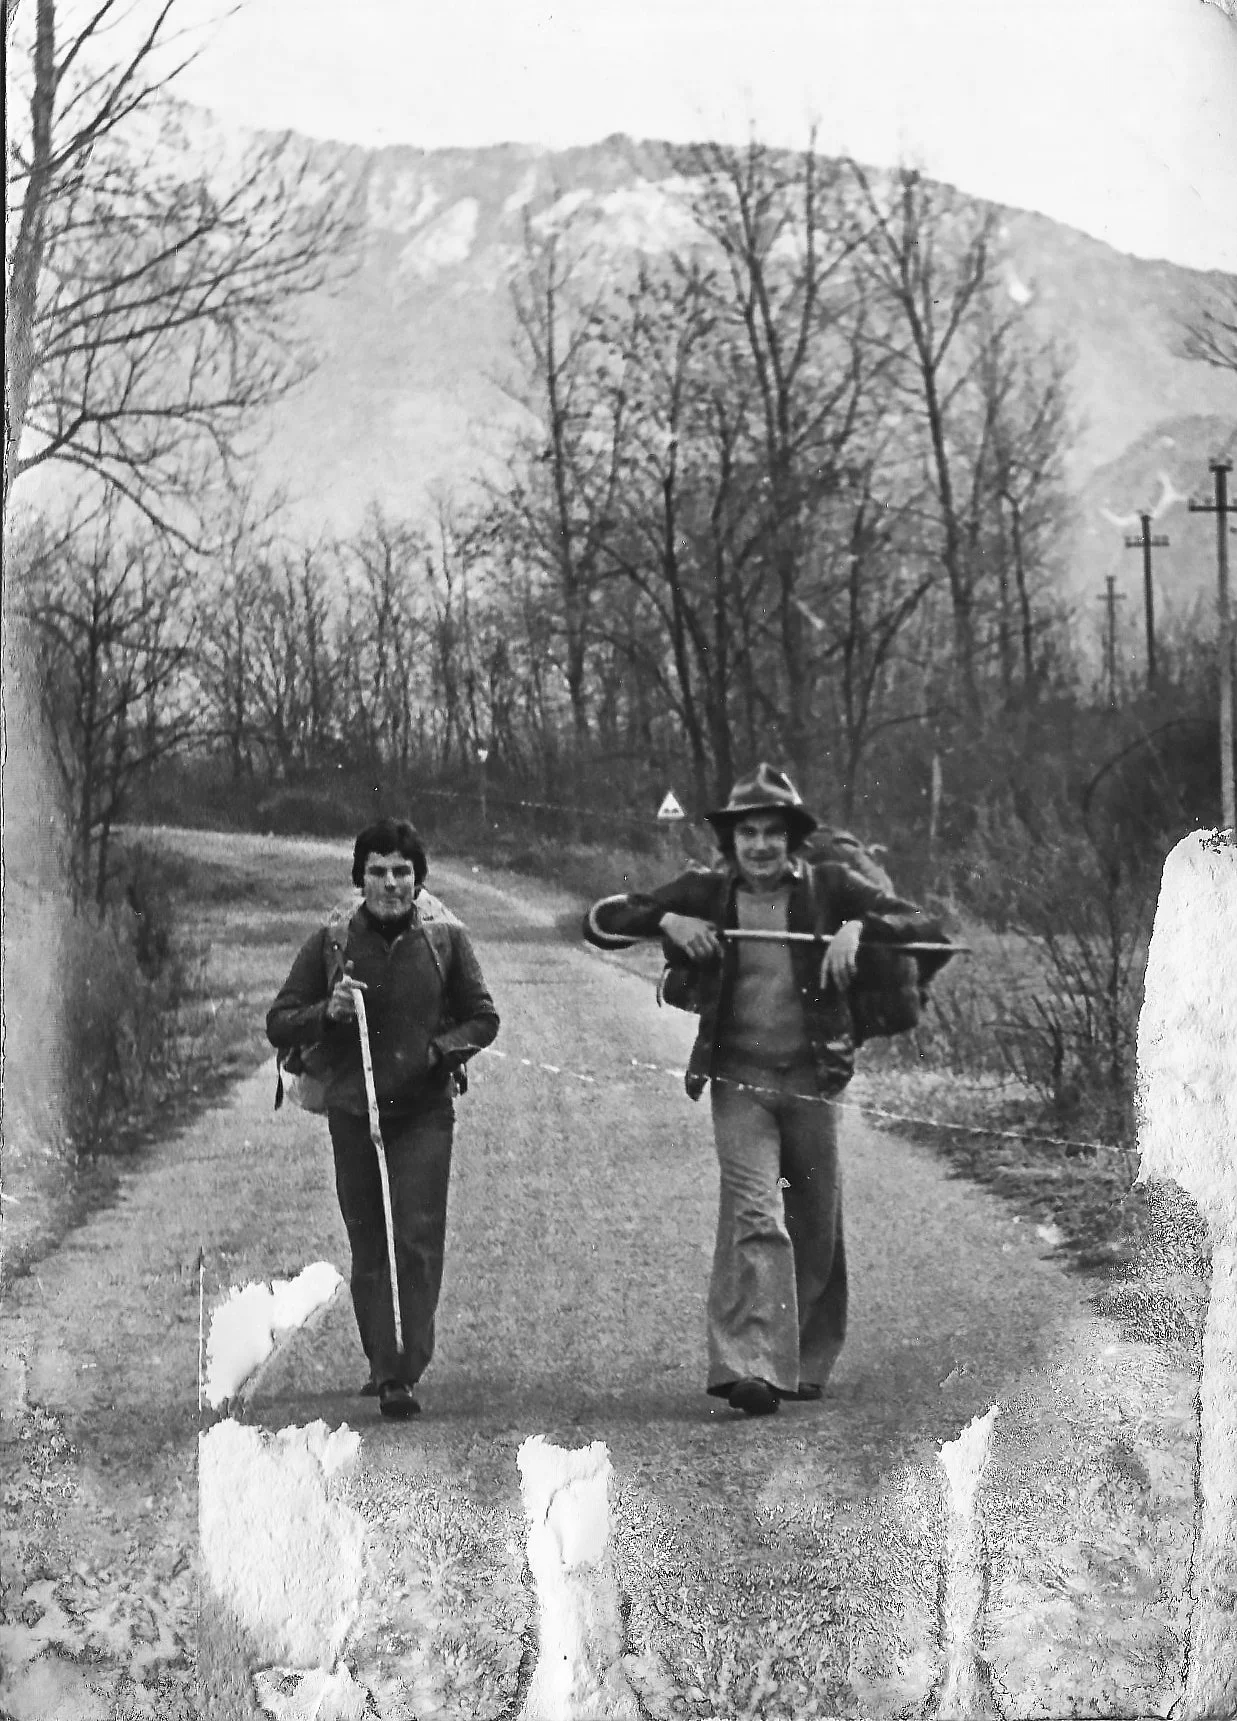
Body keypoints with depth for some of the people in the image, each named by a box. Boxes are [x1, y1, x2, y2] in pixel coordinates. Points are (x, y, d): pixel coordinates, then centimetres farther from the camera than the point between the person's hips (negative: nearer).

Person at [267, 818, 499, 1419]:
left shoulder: (445, 939, 2)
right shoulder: (330, 944, 2)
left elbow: (483, 1018, 10)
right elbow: (278, 1024, 4)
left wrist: (442, 1049, -8)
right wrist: (327, 1013, -15)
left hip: (424, 1109, -1)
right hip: (352, 1111, 1)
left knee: (417, 1238, -12)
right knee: (368, 1248, 6)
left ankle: (402, 1375, -15)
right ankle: (381, 1362, 20)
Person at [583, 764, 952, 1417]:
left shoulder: (827, 887, -2)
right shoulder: (706, 892, 0)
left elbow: (924, 929, -4)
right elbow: (601, 921, 3)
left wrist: (859, 928, -21)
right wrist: (667, 921, -14)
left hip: (811, 1078, 2)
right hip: (739, 1078, -1)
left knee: (817, 1231, 12)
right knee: (754, 1216, -19)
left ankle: (805, 1362, 33)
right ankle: (751, 1368, -25)